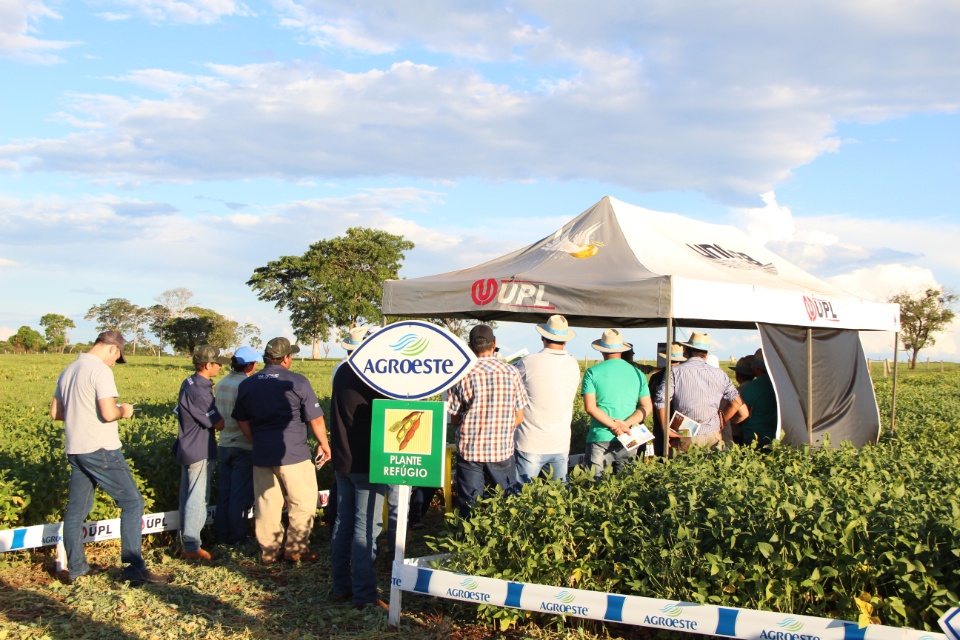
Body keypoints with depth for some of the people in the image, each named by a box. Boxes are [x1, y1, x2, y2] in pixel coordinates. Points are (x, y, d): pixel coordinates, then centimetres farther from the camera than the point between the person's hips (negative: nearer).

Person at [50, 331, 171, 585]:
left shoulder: (68, 371, 12)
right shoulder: (100, 370, -14)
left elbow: (55, 412, 18)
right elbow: (108, 413, -22)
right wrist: (123, 411, -3)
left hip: (75, 450, 9)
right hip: (100, 450, -9)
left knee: (76, 509, 14)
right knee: (132, 502, -2)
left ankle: (75, 568, 20)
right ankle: (134, 568, -4)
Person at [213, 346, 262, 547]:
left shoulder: (221, 384, 6)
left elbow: (218, 415, 11)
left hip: (224, 445, 7)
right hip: (244, 447, -7)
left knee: (223, 493, 14)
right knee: (240, 496, 3)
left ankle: (222, 534, 21)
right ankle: (237, 538, 9)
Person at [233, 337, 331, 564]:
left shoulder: (247, 384, 8)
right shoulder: (297, 382, -8)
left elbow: (242, 420, 15)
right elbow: (316, 419, -7)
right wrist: (324, 444, 7)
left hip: (261, 454, 5)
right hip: (294, 453, -5)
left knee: (266, 503, 12)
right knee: (303, 503, 8)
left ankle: (268, 552, 18)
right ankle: (295, 550, 10)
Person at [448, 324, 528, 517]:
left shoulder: (463, 375, -7)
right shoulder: (511, 373, -3)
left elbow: (454, 420, -1)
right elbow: (519, 418, 2)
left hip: (469, 450, -1)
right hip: (502, 450, 1)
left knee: (469, 509, 8)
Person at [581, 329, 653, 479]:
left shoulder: (592, 373, 0)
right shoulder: (638, 374, 8)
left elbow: (590, 407, -9)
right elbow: (647, 407, 2)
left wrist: (615, 425, -12)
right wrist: (626, 424, -9)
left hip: (600, 438, -3)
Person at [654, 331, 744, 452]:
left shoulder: (675, 371, -4)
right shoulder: (719, 374, 2)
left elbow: (661, 401, -11)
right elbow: (736, 402, 4)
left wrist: (666, 430, -2)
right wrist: (719, 422, 13)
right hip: (712, 436, 2)